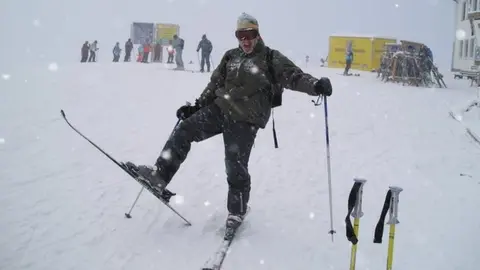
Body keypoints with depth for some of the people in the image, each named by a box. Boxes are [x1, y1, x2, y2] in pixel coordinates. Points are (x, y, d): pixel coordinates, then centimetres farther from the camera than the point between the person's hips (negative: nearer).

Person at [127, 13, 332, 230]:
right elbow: (215, 84, 18)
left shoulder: (271, 58, -3)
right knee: (184, 130, -6)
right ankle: (159, 175, 2)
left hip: (245, 120, -5)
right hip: (220, 108, 6)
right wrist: (196, 106, 15)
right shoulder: (231, 56, 13)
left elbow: (293, 76, -13)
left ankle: (237, 211, 20)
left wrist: (315, 85, -32)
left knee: (235, 167, -3)